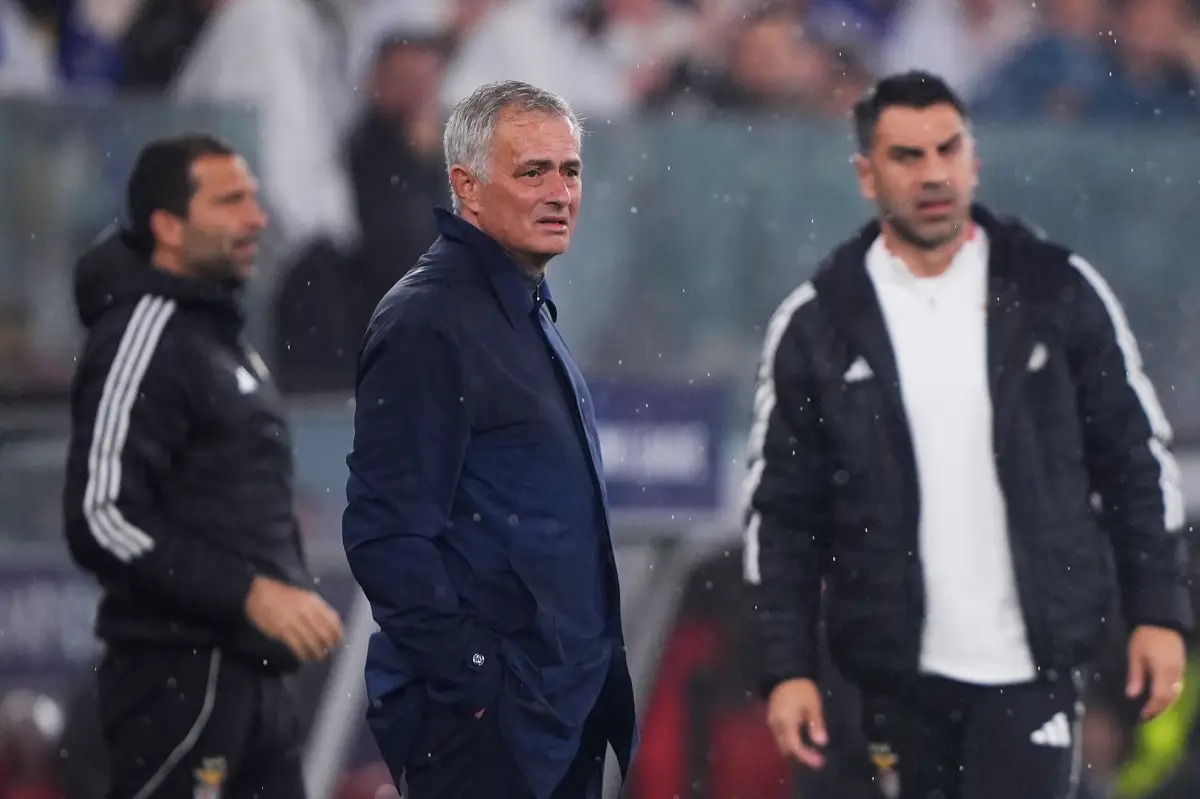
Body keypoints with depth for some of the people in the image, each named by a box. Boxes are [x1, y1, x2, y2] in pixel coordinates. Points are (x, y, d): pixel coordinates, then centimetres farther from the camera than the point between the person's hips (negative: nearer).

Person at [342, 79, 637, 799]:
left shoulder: (529, 314, 17)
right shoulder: (427, 322, -13)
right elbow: (388, 536, -19)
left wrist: (596, 675, 19)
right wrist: (474, 682, -20)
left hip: (568, 706, 9)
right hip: (488, 718, -9)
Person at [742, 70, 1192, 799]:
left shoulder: (1058, 292, 1)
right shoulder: (816, 325, 2)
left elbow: (1136, 458, 7)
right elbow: (782, 511, 4)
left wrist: (1158, 612, 1)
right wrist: (788, 668, -2)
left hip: (1034, 666, -1)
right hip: (900, 676, 1)